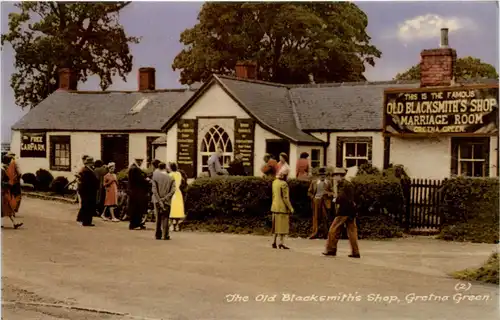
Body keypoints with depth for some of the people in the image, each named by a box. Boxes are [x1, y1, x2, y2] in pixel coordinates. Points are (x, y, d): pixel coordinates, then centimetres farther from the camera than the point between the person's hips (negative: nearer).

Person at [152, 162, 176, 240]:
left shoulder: (155, 176, -5)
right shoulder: (171, 178, -1)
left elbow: (154, 190, -10)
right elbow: (173, 190, -9)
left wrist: (159, 200, -10)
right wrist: (165, 198, -9)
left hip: (157, 201, 0)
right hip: (167, 201, 0)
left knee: (158, 218, 11)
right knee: (165, 218, 7)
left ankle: (158, 235, 13)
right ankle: (165, 235, 0)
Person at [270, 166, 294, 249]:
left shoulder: (275, 182, 7)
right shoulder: (284, 184, -18)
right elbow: (285, 198, -19)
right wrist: (290, 208, -13)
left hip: (275, 207, 8)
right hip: (282, 207, -8)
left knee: (276, 225, 14)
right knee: (283, 225, -2)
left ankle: (274, 242, 14)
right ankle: (281, 243, -3)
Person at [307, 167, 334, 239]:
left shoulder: (328, 183, 6)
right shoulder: (314, 182, 7)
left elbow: (332, 193, 7)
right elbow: (309, 192, 10)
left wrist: (328, 193, -14)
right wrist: (313, 197, -6)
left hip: (325, 201, 0)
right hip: (316, 201, 0)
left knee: (324, 217, 0)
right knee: (316, 216, 0)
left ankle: (324, 233, 4)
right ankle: (315, 232, 0)